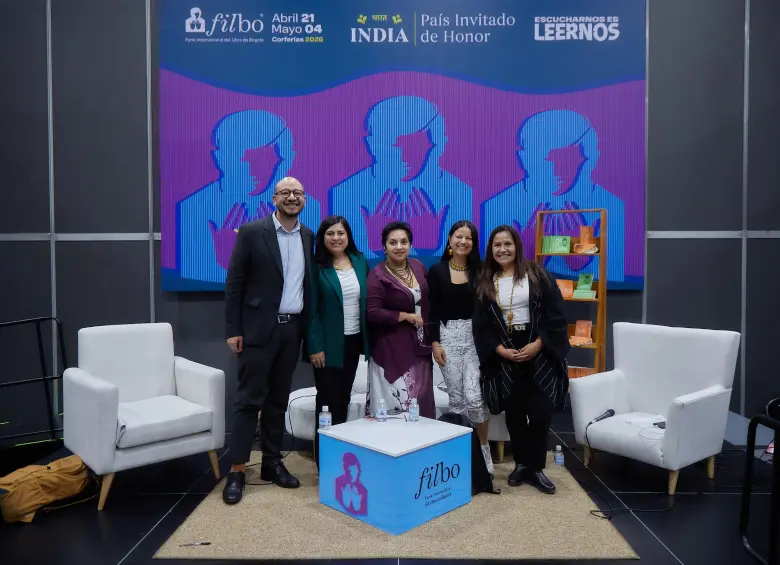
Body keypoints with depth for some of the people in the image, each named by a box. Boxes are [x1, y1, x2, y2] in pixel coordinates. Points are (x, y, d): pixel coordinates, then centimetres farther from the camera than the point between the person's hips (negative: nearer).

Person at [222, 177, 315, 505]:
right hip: (259, 329, -4)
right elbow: (234, 283, -6)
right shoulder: (251, 232, -5)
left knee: (278, 400, 13)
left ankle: (272, 462, 25)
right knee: (250, 400, 0)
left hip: (292, 329, 5)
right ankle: (237, 470, 11)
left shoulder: (308, 237, 9)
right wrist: (233, 329, -10)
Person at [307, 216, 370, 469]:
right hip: (328, 344, -5)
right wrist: (315, 347, -15)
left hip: (354, 341, 5)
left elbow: (367, 301, 10)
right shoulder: (317, 267, -9)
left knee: (344, 398, 14)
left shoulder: (360, 261, 5)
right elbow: (311, 311, -10)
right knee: (329, 401, 2)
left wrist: (368, 339, 6)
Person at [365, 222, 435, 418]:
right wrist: (406, 316, -15)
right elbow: (372, 313, -19)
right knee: (396, 400, -5)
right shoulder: (378, 275, -14)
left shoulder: (418, 266, 5)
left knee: (420, 399, 11)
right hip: (391, 347, -6)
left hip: (418, 344, 6)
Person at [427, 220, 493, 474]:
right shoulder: (437, 270, 2)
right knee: (456, 398, 5)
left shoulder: (479, 270, 4)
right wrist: (435, 342, -5)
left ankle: (484, 448, 12)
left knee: (474, 396, -9)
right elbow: (432, 310, 1)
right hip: (448, 337, 0)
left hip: (475, 337, 0)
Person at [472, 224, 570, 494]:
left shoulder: (537, 274, -1)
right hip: (504, 358, 2)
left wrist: (537, 344, -13)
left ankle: (535, 467, 13)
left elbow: (555, 314, -4)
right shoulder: (485, 283, 5)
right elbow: (480, 325, 4)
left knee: (540, 412, -3)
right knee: (514, 413, 9)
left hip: (539, 353, -2)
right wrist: (500, 350, -9)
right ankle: (521, 464, 25)